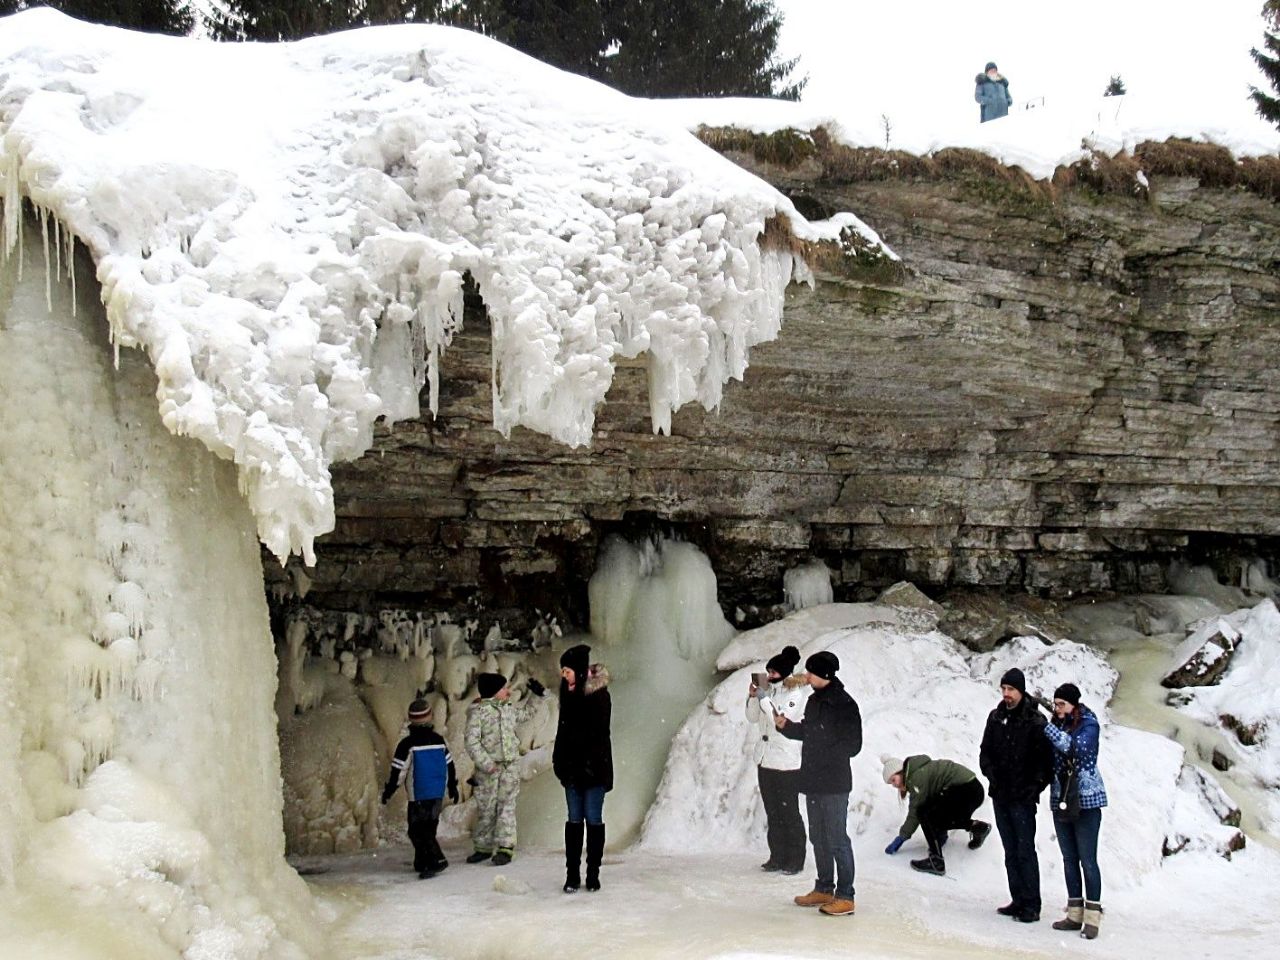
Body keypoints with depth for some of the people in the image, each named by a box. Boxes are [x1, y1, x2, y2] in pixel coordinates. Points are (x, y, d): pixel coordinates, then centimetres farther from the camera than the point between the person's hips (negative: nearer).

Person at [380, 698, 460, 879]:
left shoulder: (407, 744, -13)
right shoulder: (439, 740, 4)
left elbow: (397, 771, -11)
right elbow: (449, 765, 12)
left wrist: (388, 791, 1)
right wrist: (453, 787, 25)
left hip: (418, 796, -6)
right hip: (438, 794, 6)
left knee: (418, 831, -3)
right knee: (429, 828, 16)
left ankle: (436, 860, -17)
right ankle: (422, 863, 21)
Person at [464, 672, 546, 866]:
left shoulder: (509, 709, 12)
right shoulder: (477, 712, -7)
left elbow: (525, 713, 35)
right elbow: (472, 742, -12)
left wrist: (534, 696, 26)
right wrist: (486, 763, -19)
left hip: (511, 765, 4)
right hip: (488, 768, -4)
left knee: (507, 805, -1)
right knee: (486, 807, 4)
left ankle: (506, 847, 0)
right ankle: (483, 846, 17)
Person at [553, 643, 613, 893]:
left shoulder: (599, 695, -11)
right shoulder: (570, 693, 8)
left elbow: (598, 735, -14)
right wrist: (559, 759, 7)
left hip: (594, 767, -6)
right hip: (572, 766, 6)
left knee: (594, 819, 1)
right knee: (574, 819, 6)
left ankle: (593, 874, 9)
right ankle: (572, 874, 9)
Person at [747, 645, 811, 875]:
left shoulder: (796, 694, -10)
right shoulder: (769, 691, 9)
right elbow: (752, 718, 12)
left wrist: (764, 698, -21)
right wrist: (752, 696, -4)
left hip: (787, 763, -7)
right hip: (765, 761, 7)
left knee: (789, 813, 0)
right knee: (773, 813, 11)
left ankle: (795, 860, 7)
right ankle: (777, 857, 19)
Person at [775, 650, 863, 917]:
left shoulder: (844, 704, -15)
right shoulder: (814, 700, 10)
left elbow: (852, 745, -16)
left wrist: (823, 755, -18)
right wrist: (786, 726, 6)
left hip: (834, 784, -9)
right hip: (813, 782, 9)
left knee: (837, 839, -5)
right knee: (818, 837, 16)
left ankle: (845, 897, 1)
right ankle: (824, 889, 27)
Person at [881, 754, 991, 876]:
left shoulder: (918, 776, -14)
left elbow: (915, 811, -12)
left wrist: (902, 836, -5)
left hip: (967, 792, -11)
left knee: (925, 814, -18)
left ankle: (936, 862, -23)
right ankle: (978, 827, 25)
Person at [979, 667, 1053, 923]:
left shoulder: (1035, 722, -9)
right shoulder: (996, 718, 9)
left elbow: (1045, 760, -9)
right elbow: (986, 752, 15)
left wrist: (1034, 788, -13)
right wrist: (991, 774, 0)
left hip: (1022, 798, -6)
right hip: (1000, 796, 6)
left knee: (1025, 851, -5)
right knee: (1011, 852, 10)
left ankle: (1031, 905, -1)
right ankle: (1018, 901, 17)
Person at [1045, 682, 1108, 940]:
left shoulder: (1088, 725, -8)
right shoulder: (1056, 725, 8)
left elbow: (1075, 746, -27)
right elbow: (1049, 760, 11)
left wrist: (1045, 726, -26)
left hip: (1086, 802, -6)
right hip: (1060, 802, 6)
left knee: (1087, 860, -4)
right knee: (1069, 860, 11)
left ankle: (1092, 917, 0)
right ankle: (1075, 914, 18)